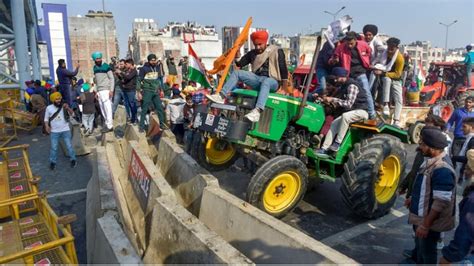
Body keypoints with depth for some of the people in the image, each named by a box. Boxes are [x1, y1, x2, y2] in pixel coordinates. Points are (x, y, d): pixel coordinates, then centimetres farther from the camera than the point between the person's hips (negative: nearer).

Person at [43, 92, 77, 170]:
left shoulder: (64, 106, -7)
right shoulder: (49, 108, -5)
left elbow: (72, 113, -16)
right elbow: (46, 118, 5)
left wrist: (68, 108, -35)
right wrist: (47, 126, -11)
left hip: (65, 130, -1)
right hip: (54, 132, 1)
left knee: (69, 146, 8)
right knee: (54, 148, 7)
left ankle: (73, 160, 23)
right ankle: (52, 162, 22)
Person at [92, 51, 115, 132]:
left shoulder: (106, 66, -6)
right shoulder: (95, 68, 13)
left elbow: (112, 78, -8)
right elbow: (96, 80, 19)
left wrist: (111, 90, -16)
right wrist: (96, 91, 14)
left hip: (106, 90, -7)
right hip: (99, 91, 7)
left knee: (107, 108, -9)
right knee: (102, 109, 9)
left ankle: (110, 126, -6)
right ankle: (107, 124, 17)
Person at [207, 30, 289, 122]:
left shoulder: (276, 51, 1)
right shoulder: (252, 53, 14)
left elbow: (283, 70, -2)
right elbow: (239, 64, 10)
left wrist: (285, 87, -9)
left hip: (272, 81, -5)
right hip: (257, 79, 5)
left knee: (265, 82, -42)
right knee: (236, 72, -10)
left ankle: (257, 111, -63)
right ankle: (221, 96, -24)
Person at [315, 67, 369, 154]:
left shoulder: (352, 85, -21)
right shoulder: (343, 86, 9)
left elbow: (348, 104, -29)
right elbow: (341, 102, 10)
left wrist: (333, 99, -28)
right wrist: (330, 102, -7)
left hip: (362, 111, -9)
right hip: (351, 112, 9)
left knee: (345, 116, -36)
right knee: (334, 123, -8)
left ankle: (337, 144, -28)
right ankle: (324, 149, -12)